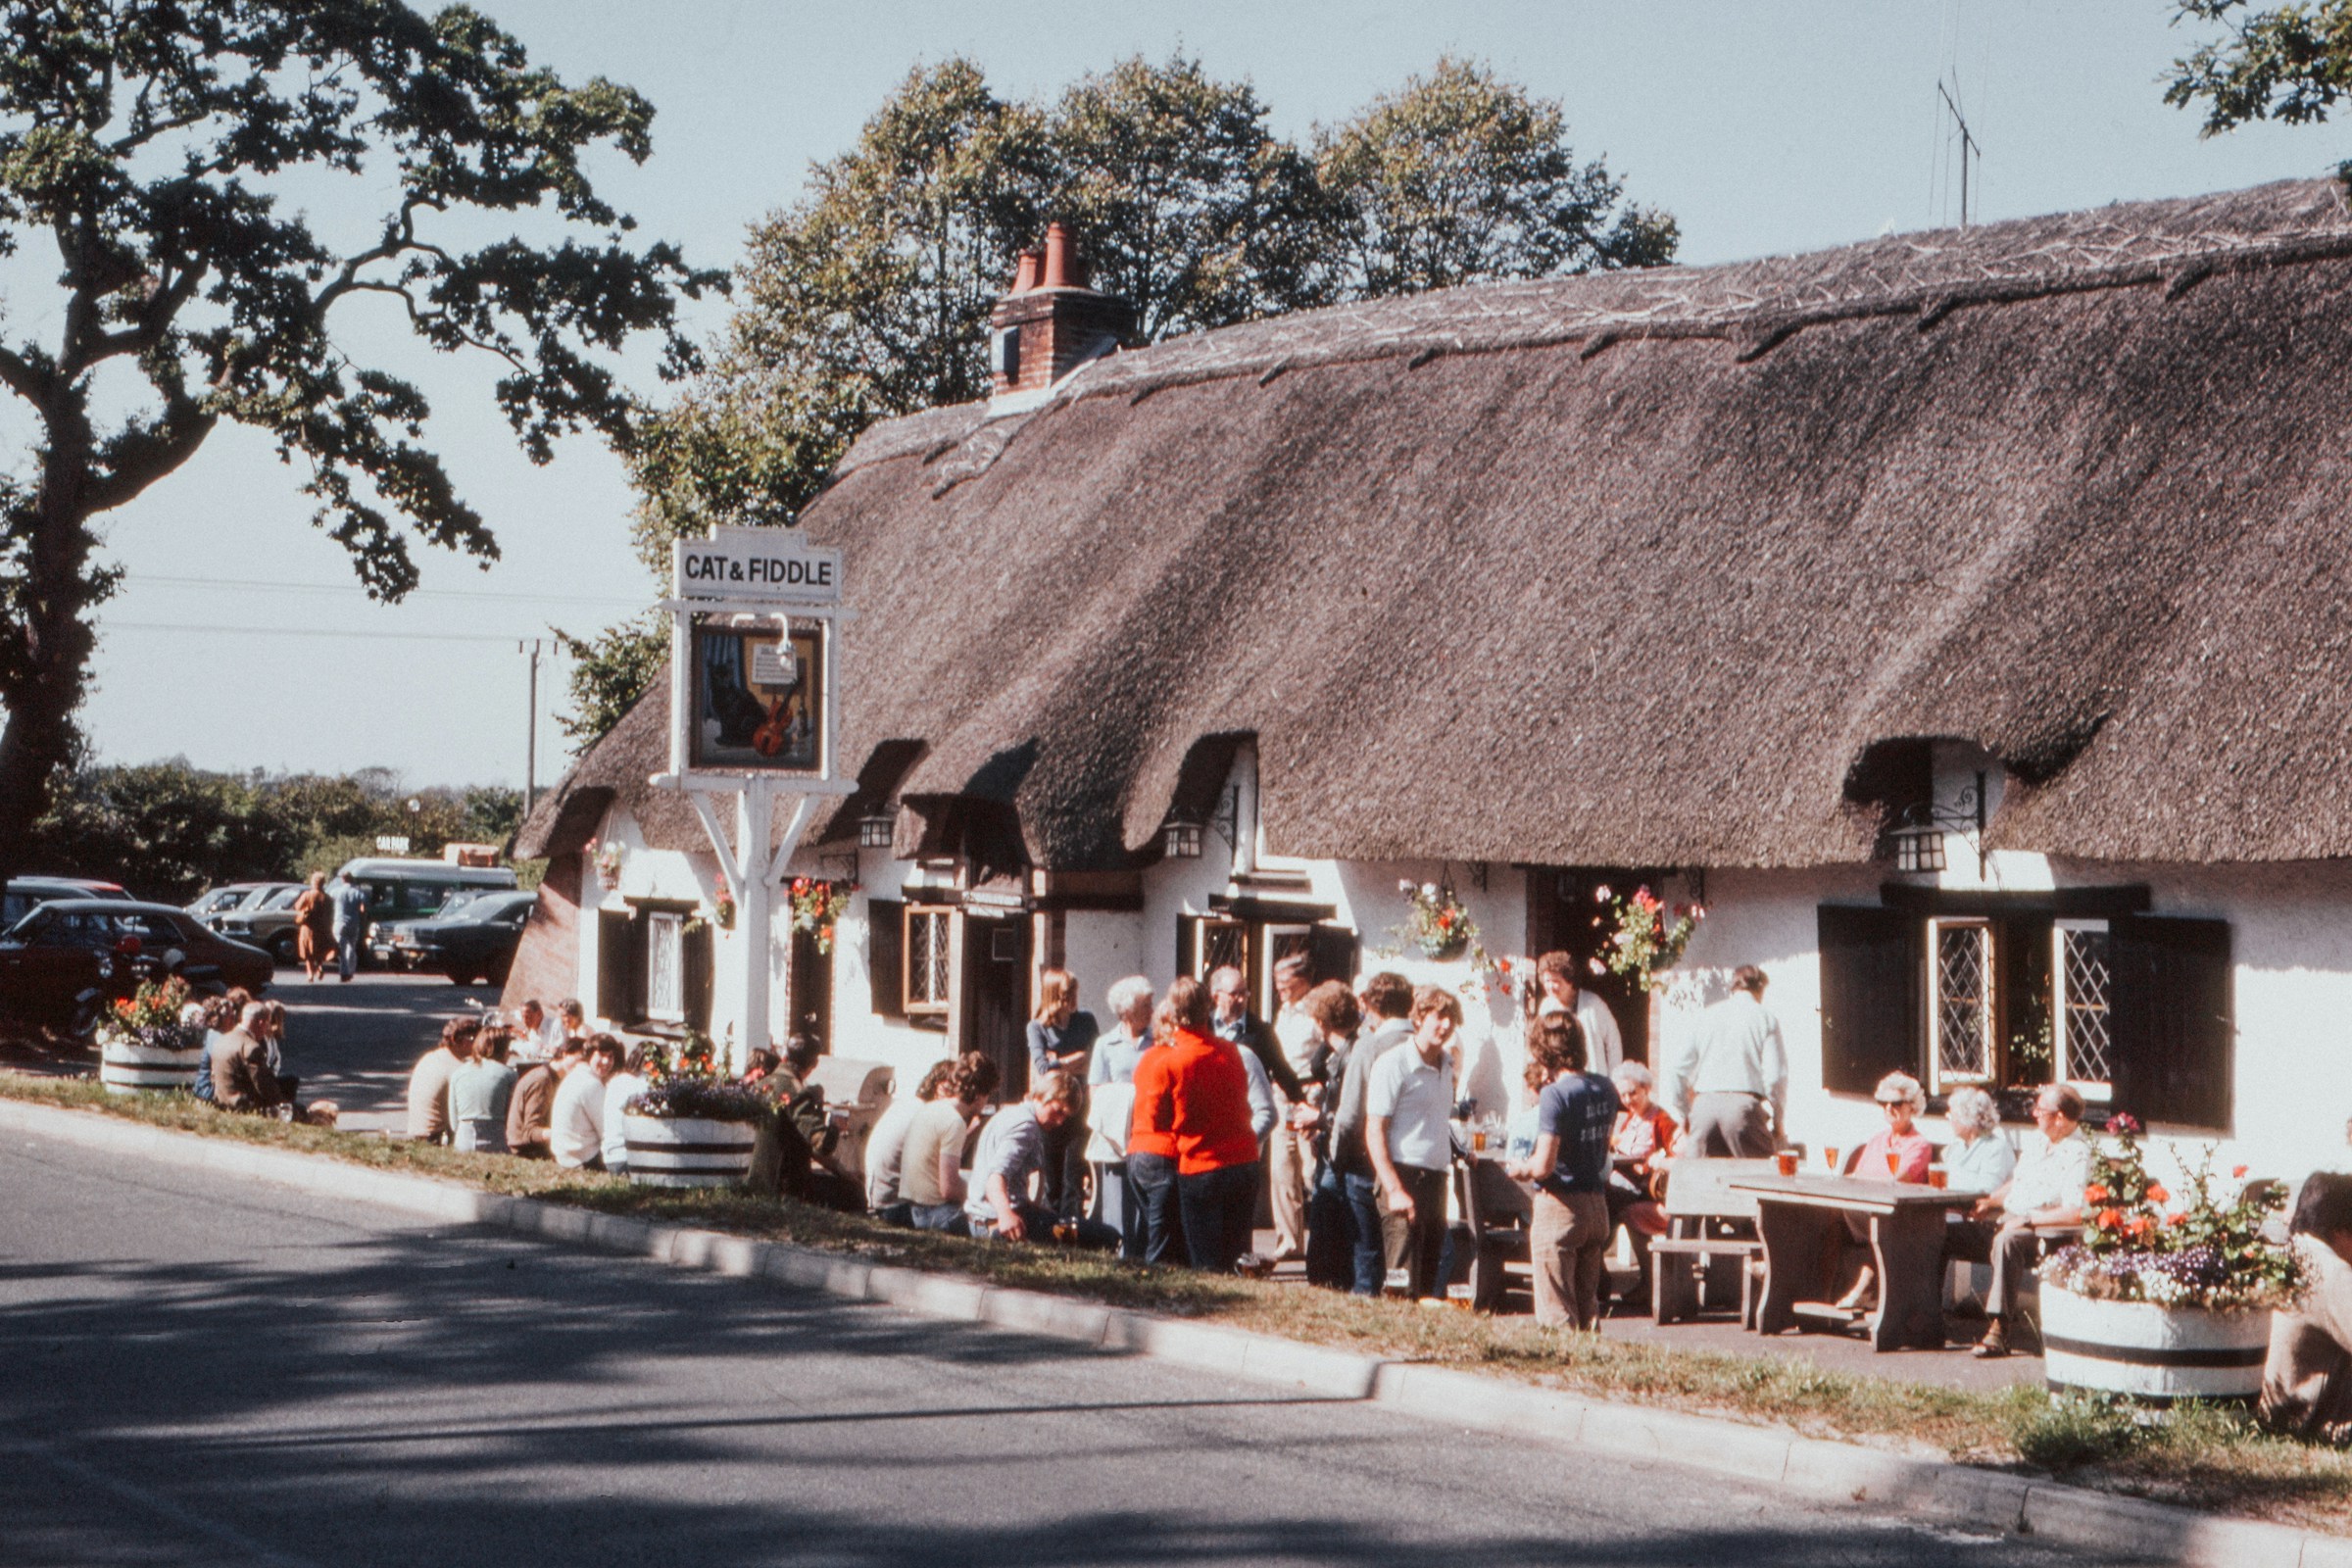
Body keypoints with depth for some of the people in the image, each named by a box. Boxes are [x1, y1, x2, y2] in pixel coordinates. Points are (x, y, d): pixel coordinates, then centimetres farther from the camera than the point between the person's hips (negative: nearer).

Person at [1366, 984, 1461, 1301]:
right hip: (1404, 1176, -7)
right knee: (1404, 1277, -10)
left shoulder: (1446, 1066, 15)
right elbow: (1374, 1132, -12)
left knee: (1431, 1275, 8)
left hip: (1436, 1177, 7)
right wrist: (1394, 1189, -18)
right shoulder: (1393, 1064, -8)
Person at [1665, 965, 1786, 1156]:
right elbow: (1775, 1074, -3)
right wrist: (1779, 1120, 9)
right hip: (1744, 1103, -3)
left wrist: (1683, 1112, 23)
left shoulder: (1707, 1016, 15)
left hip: (1704, 1104, 3)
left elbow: (1681, 1066, 13)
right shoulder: (1765, 1019, 5)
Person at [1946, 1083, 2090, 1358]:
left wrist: (2029, 1218, -22)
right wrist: (1991, 1201, 12)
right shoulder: (2038, 1142, 15)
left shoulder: (2078, 1155, -14)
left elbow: (2076, 1213, -26)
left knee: (2006, 1240, -41)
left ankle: (1999, 1330, -38)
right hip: (2007, 1224, 9)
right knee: (1942, 1234, 0)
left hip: (2043, 1238, -9)